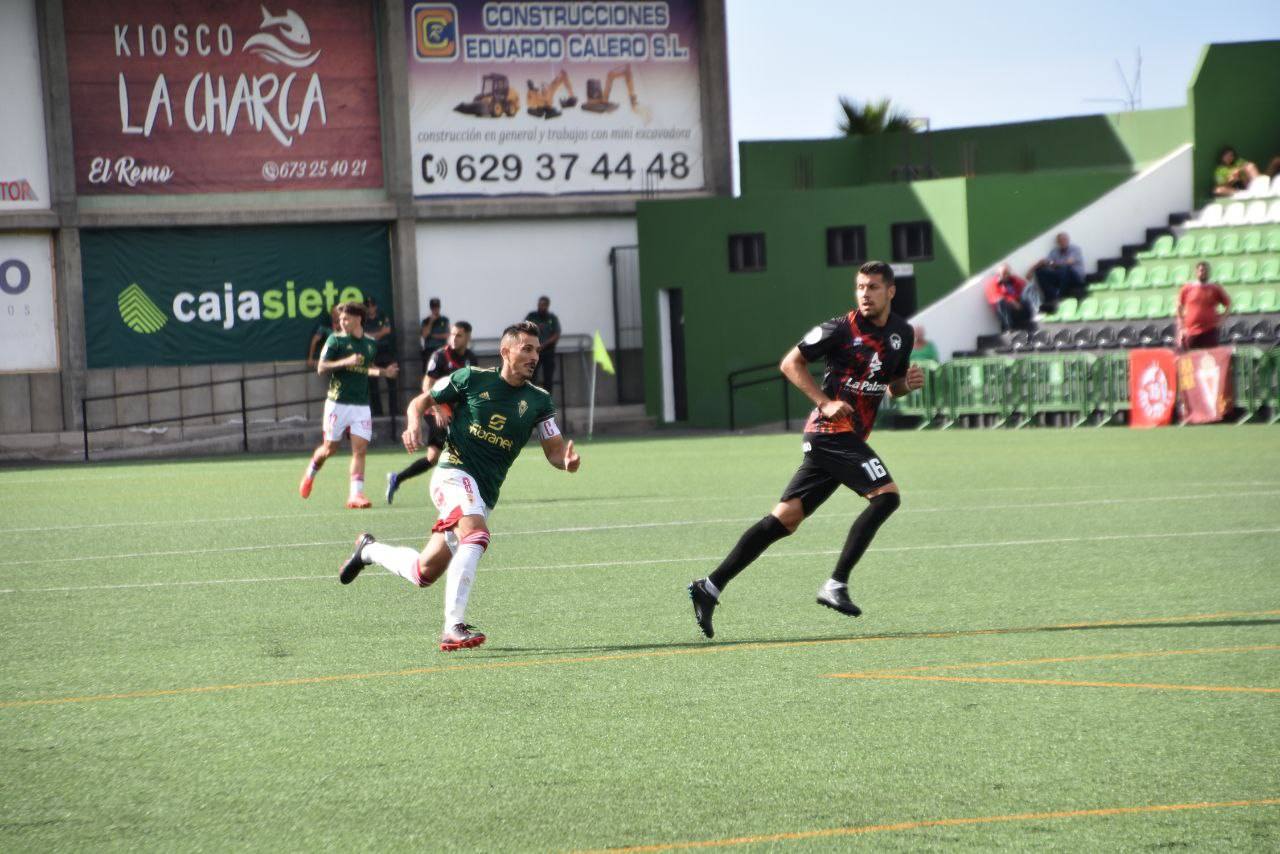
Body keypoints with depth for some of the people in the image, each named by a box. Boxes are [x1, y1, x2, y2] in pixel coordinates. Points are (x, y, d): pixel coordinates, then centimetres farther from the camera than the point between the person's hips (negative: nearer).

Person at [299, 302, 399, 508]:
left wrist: (382, 372, 9)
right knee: (330, 448, 6)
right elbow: (321, 368, -9)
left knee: (360, 449, -8)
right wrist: (345, 362, -21)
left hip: (361, 405, 3)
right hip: (338, 403, -3)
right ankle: (311, 472, 36)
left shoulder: (370, 344, 11)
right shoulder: (335, 340, -3)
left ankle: (355, 495, -11)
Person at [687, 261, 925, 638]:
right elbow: (790, 362, -3)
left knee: (785, 518, 3)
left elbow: (891, 386, 26)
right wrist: (825, 402, -13)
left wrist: (907, 383, 2)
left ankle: (710, 587, 2)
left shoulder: (902, 333, 13)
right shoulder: (841, 328, -8)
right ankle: (835, 585, -17)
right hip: (834, 428, -7)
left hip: (851, 438, 7)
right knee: (886, 495, -19)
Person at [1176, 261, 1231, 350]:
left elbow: (1228, 305, 13)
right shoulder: (1187, 289, 6)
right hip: (1190, 332, 1)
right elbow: (1179, 309, 13)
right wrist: (1181, 328, 7)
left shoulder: (1216, 289, 4)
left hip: (1210, 332, -1)